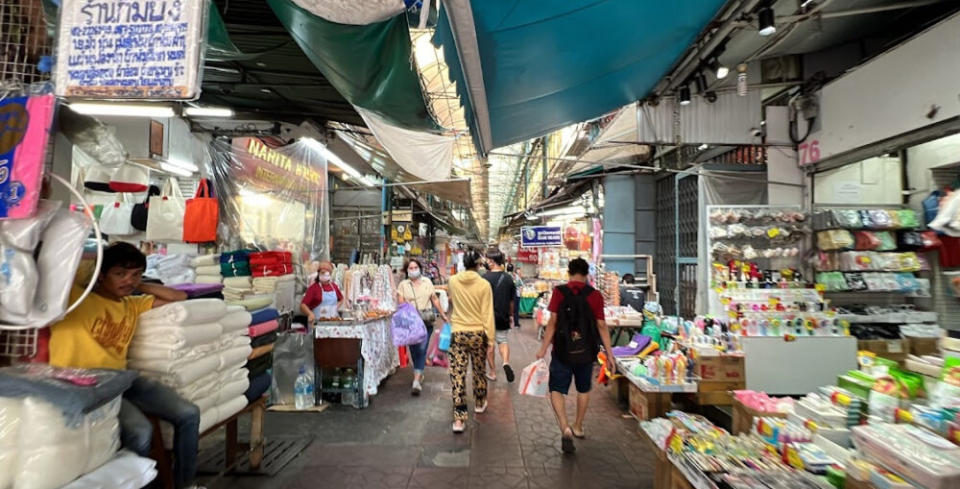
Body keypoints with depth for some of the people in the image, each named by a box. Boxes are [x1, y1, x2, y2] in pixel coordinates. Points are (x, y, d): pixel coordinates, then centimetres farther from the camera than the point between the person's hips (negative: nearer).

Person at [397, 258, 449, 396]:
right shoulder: (403, 285, 5)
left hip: (426, 321, 0)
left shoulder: (427, 282, 7)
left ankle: (417, 381, -10)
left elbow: (435, 299, 12)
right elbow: (400, 303, 0)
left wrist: (443, 315, 14)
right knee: (414, 349, 7)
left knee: (422, 349, -8)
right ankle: (419, 374, 28)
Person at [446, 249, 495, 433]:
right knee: (479, 371, 20)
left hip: (457, 333, 1)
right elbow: (487, 314, -9)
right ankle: (480, 404, 39)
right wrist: (490, 338, -2)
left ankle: (459, 418, 1)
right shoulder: (484, 284, -10)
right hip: (478, 333, 0)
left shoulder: (453, 281, -3)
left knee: (458, 374, 2)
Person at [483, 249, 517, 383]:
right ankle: (506, 362, -12)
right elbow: (512, 300, 6)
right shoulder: (508, 278, -1)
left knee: (489, 344, 11)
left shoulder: (485, 277, -13)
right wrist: (510, 314, 19)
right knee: (503, 341, 15)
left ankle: (492, 372, 18)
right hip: (503, 317, 3)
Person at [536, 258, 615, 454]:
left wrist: (543, 348, -3)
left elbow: (552, 322, -11)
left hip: (563, 350, -2)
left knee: (557, 390, 7)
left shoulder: (559, 292, -9)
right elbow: (601, 326, -4)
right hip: (586, 351, 2)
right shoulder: (595, 295, -5)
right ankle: (578, 427, 36)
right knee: (583, 389, 22)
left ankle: (565, 428, -12)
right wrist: (609, 354, 2)